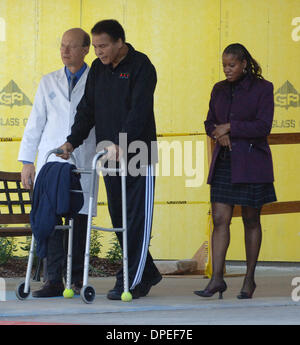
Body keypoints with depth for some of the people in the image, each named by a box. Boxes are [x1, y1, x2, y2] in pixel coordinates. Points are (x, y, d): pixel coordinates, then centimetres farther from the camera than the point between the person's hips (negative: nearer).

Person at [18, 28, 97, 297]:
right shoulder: (49, 83, 16)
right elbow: (35, 123, 17)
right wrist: (27, 161, 12)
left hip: (83, 162, -2)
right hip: (50, 161, 2)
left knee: (80, 219, -4)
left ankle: (77, 279, 8)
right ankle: (54, 280, -4)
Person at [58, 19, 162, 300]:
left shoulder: (141, 66, -9)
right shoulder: (98, 69, 12)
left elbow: (139, 110, -20)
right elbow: (87, 109, 14)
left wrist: (121, 144, -30)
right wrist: (73, 141, 1)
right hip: (110, 158, 7)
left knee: (137, 219, -5)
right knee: (119, 218, 9)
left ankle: (130, 282, -4)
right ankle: (148, 274, 20)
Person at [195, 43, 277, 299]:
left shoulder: (262, 88, -4)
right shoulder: (219, 90, 11)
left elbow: (263, 126, -12)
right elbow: (210, 122, 16)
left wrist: (230, 128, -11)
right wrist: (220, 134, -6)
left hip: (251, 163, -4)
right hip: (224, 162, 4)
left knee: (251, 220, 3)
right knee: (220, 219, -5)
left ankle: (250, 278, 13)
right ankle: (217, 279, -7)